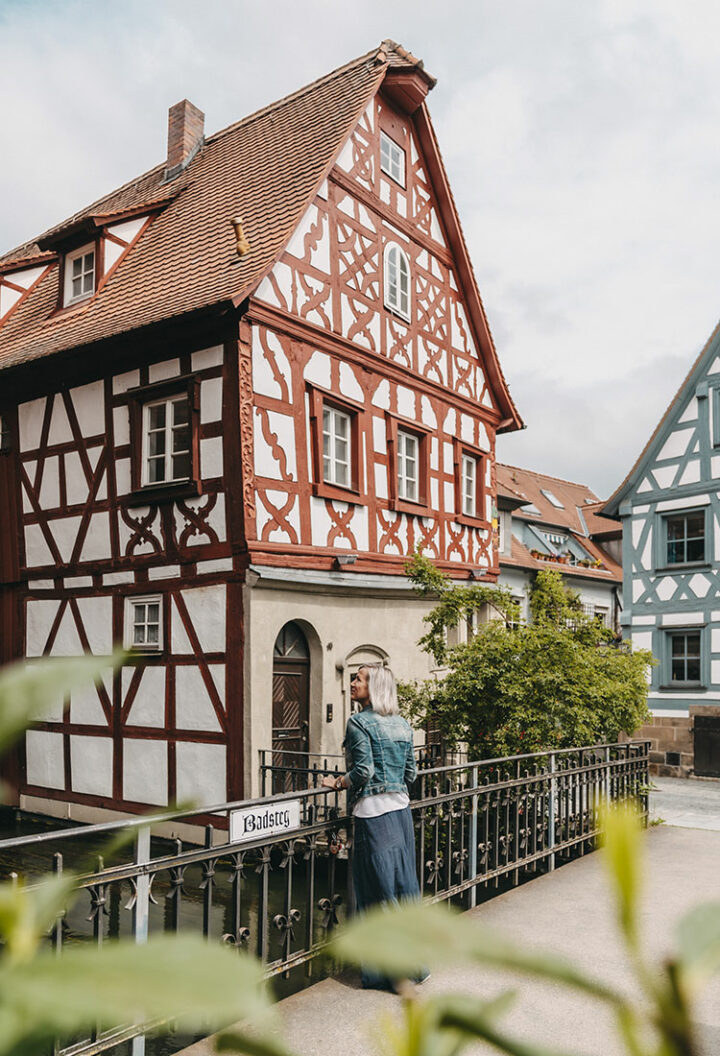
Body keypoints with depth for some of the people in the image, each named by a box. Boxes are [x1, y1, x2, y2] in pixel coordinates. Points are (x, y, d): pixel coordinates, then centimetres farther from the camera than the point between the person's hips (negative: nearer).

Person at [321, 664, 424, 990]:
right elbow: (411, 773, 13)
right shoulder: (402, 724, 11)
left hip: (373, 813, -7)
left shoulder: (359, 722, -10)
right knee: (404, 882, 14)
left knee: (379, 889, 1)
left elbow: (363, 771, -17)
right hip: (402, 808, 7)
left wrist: (336, 783, -2)